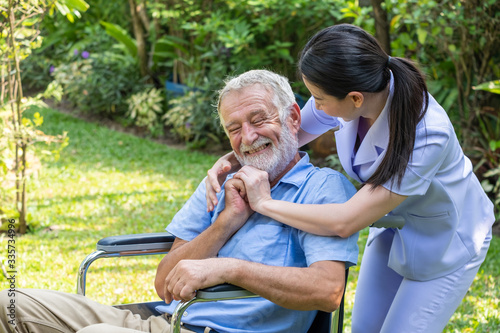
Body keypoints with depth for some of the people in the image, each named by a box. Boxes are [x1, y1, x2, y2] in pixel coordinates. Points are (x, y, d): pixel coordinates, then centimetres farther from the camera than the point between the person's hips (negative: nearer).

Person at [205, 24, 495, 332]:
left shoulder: (426, 135, -41)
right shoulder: (339, 94, -23)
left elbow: (345, 222, -41)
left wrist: (265, 203, -33)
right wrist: (229, 161, -22)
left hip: (445, 244, -6)